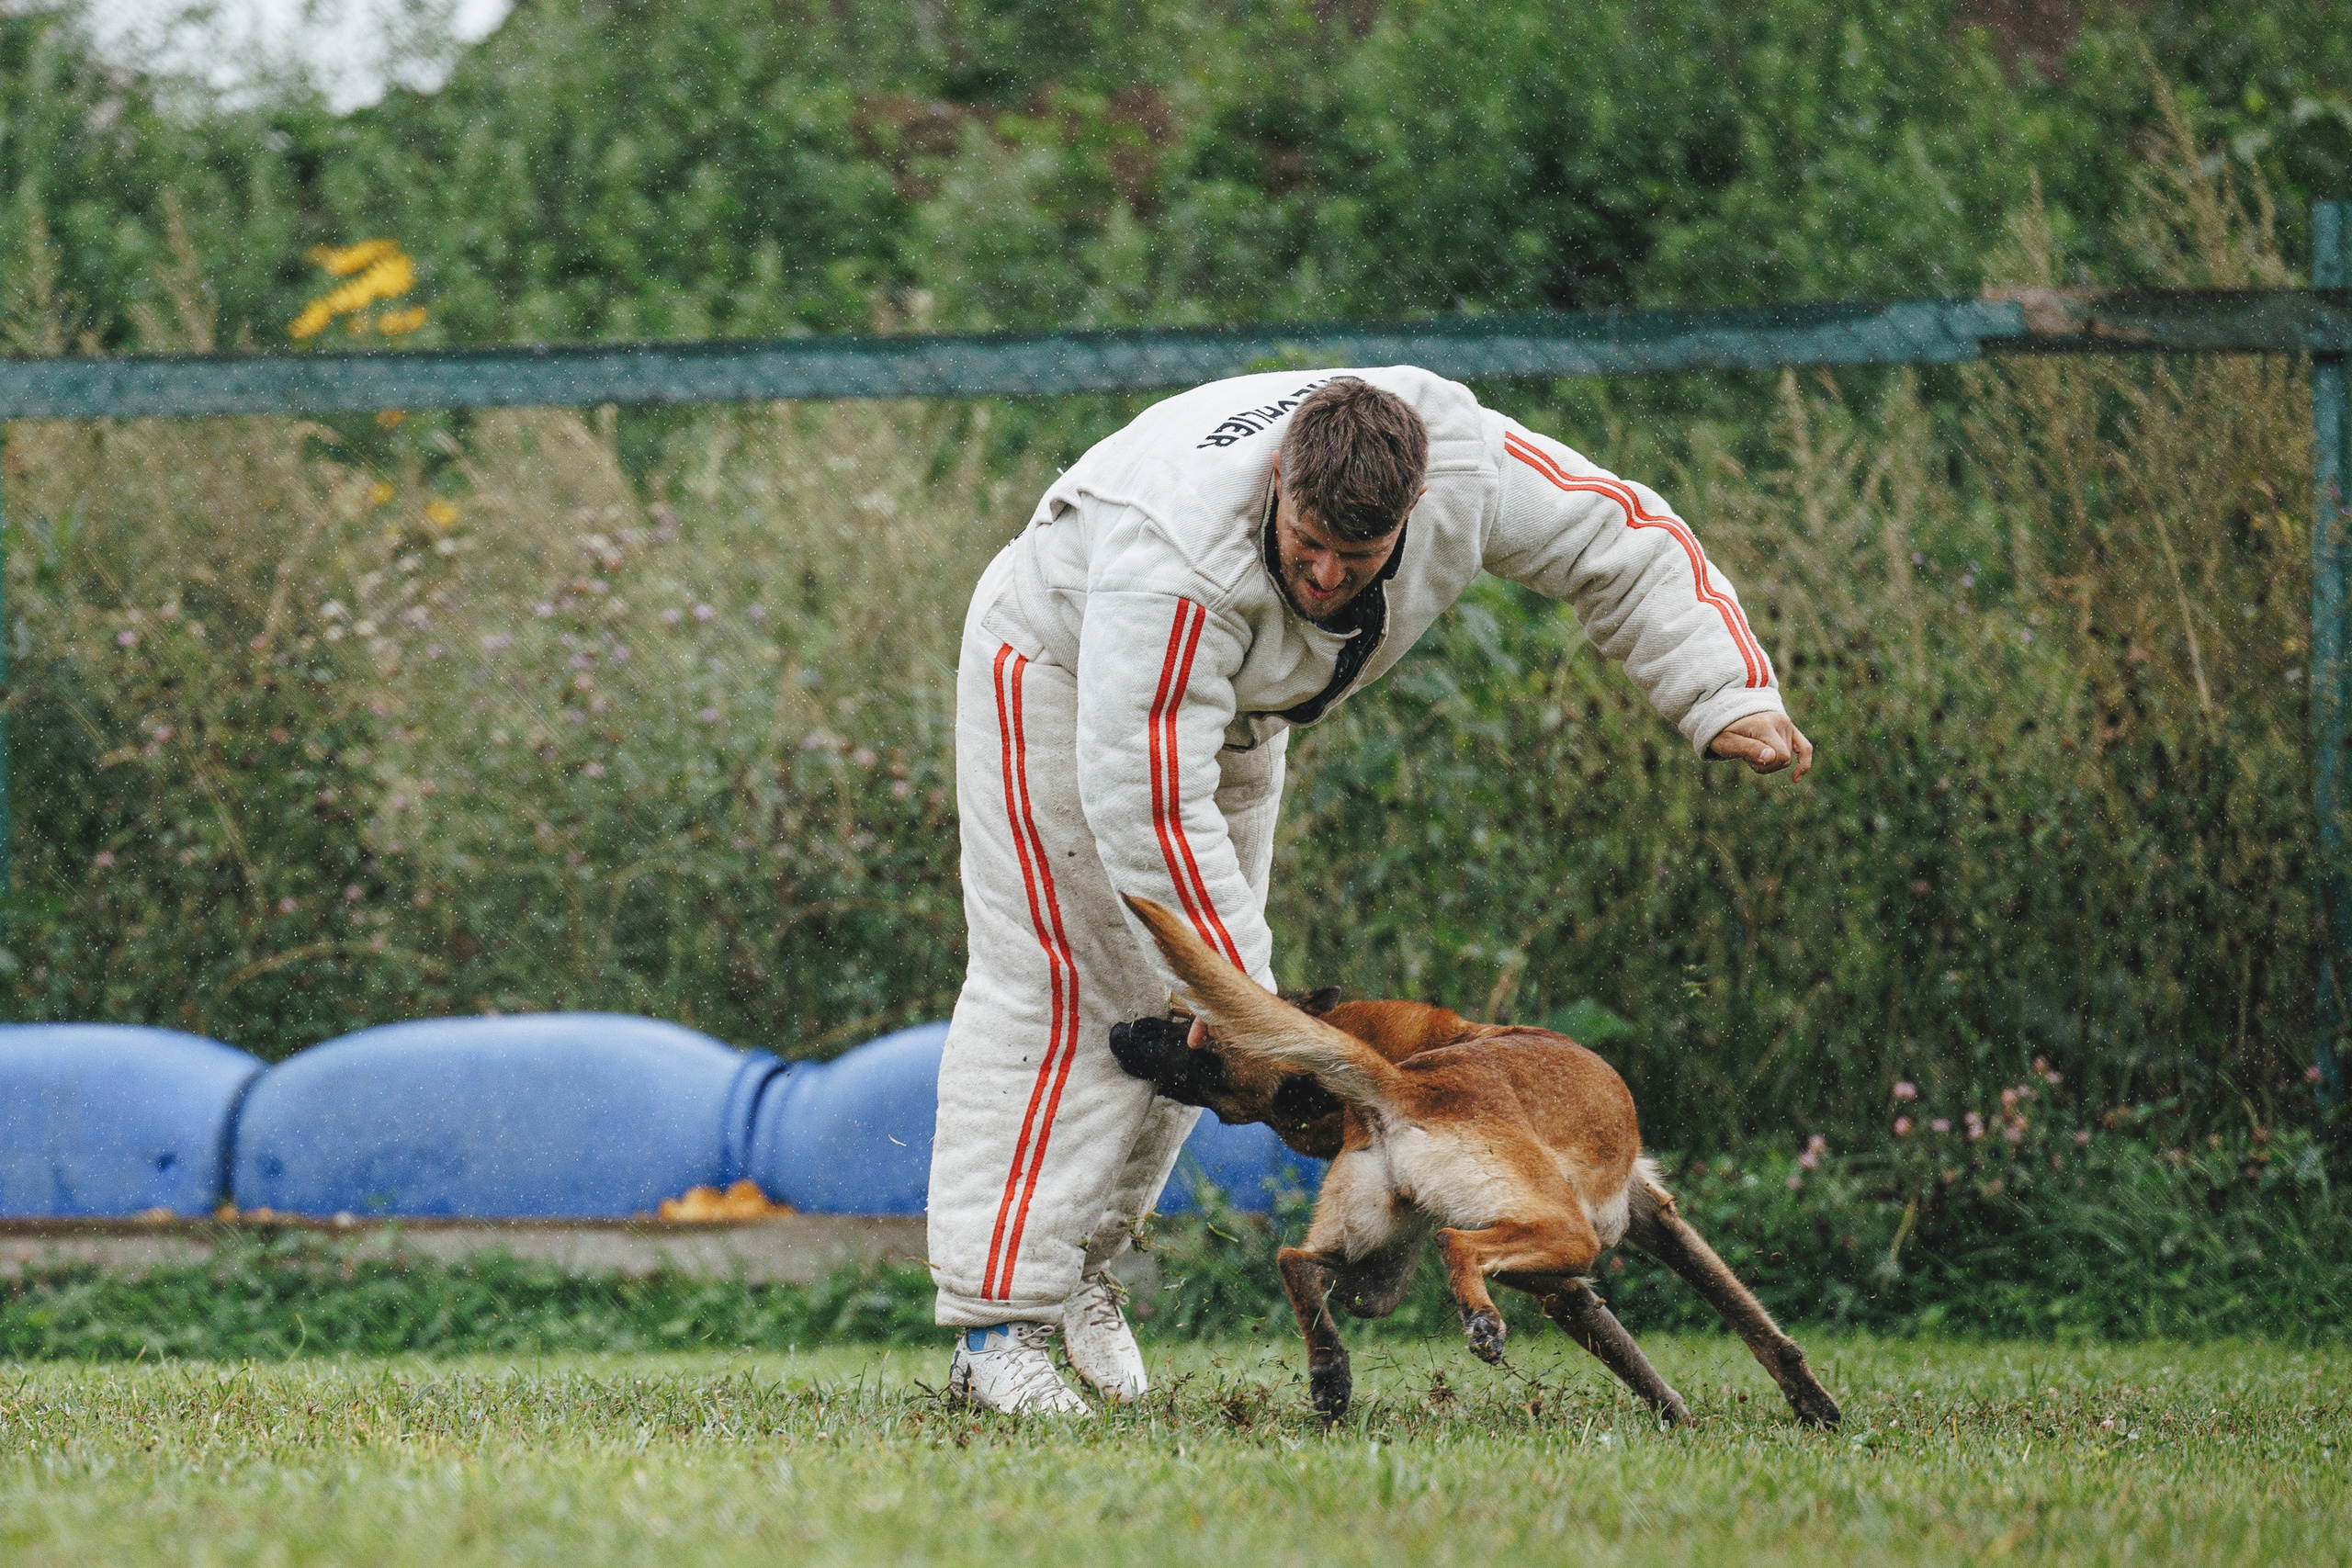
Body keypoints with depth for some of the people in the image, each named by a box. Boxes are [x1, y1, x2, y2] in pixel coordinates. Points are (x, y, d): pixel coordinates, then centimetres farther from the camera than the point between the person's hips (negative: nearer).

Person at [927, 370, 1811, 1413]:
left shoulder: (1464, 460, -29)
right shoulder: (1180, 556, -45)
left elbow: (1623, 545, -14)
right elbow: (1145, 799, -41)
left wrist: (1729, 700, -24)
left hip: (1232, 701, 7)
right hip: (1064, 668, -7)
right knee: (1055, 989, -14)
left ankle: (1080, 1262, 20)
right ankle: (994, 1323, -14)